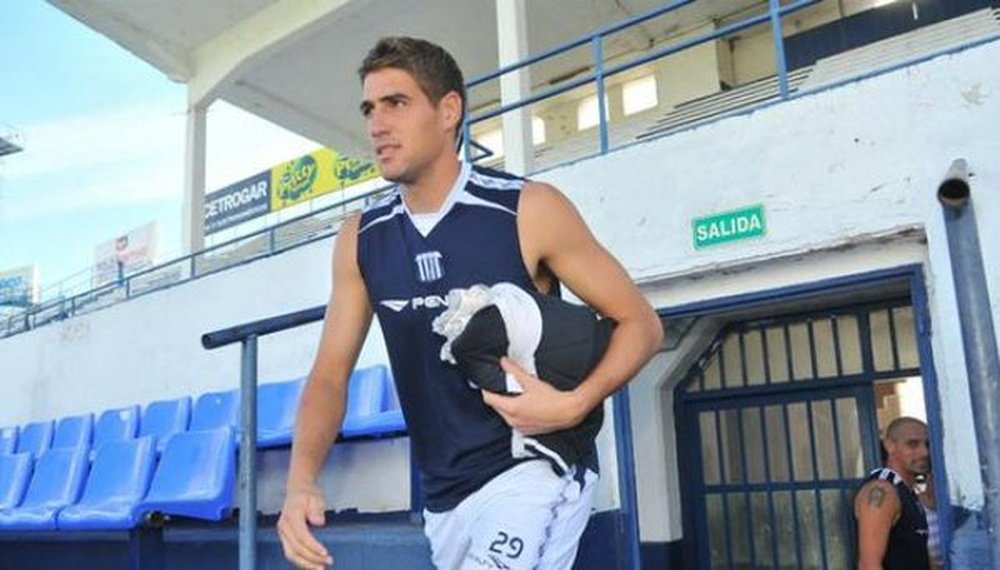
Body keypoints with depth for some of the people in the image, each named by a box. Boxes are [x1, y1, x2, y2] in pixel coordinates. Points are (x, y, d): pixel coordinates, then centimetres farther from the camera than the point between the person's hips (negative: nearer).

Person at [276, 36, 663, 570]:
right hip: (443, 500, 6)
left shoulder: (529, 211, -13)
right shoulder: (360, 239, 1)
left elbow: (640, 322, -7)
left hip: (534, 470, -5)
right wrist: (300, 481, -15)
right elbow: (330, 373, 2)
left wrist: (574, 405, -24)